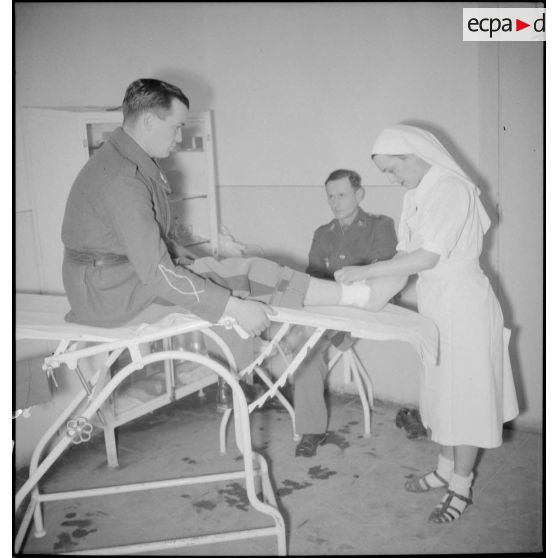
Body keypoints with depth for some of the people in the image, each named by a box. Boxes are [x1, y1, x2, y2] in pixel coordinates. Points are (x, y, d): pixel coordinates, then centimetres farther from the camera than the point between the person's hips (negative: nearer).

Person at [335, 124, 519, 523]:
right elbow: (407, 253, 9)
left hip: (463, 302, -9)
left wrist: (366, 271, -24)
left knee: (465, 393, 3)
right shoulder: (418, 195, 9)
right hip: (436, 303, 9)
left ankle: (462, 487, 17)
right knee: (441, 389, 17)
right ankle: (446, 469, 33)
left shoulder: (451, 189, -19)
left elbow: (428, 257, -26)